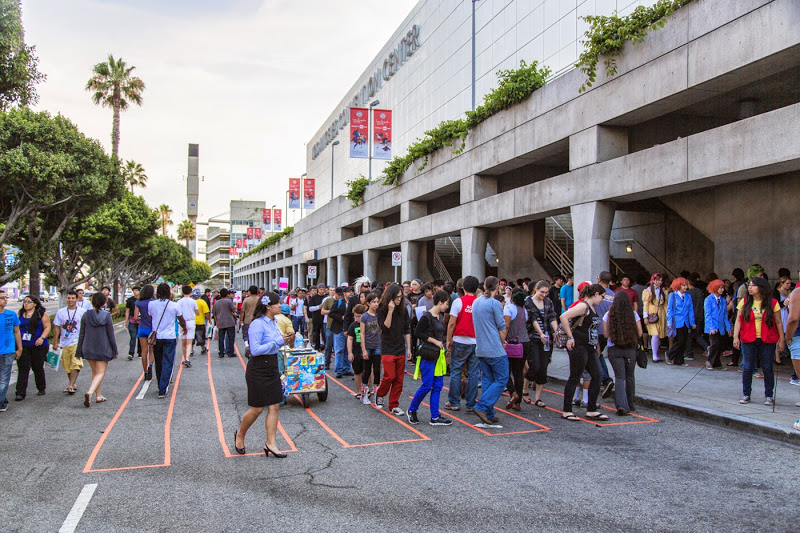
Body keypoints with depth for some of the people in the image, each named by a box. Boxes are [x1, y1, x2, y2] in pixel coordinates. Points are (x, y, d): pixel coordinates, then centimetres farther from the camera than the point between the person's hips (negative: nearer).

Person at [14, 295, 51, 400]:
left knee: (38, 368, 7)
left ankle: (41, 388, 25)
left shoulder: (41, 314, 0)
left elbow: (47, 327, -4)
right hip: (23, 346, 3)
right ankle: (20, 393, -5)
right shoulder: (20, 314, 11)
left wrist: (42, 338, -19)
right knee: (22, 369, -5)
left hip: (38, 345, -2)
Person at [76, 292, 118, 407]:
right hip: (103, 349, -3)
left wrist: (79, 351, 9)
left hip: (88, 349, 3)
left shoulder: (86, 315, -2)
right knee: (100, 373, 1)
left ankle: (98, 396, 22)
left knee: (95, 372, 18)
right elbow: (111, 335, -5)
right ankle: (90, 392, -21)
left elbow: (81, 334, 2)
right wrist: (115, 350, 4)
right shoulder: (107, 316, -9)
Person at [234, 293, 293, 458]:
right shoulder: (258, 324, -18)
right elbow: (255, 350, -24)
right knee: (257, 409, 2)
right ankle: (240, 435, 27)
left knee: (274, 407, 5)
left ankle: (270, 443, 11)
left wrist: (284, 340, 4)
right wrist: (277, 341, -22)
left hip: (272, 367, 8)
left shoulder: (273, 322, 9)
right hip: (258, 370, -8)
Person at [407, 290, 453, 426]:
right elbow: (417, 333, -16)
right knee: (427, 386, -4)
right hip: (428, 354, -8)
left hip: (438, 354, 8)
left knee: (438, 385, 7)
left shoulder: (441, 316, 12)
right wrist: (435, 341, -15)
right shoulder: (427, 317, -13)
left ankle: (435, 417, 12)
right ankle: (412, 410, 16)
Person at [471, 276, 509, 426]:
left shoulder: (476, 302, 11)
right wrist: (502, 342, 10)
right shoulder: (495, 304, -13)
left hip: (481, 349, 8)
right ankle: (482, 407, -11)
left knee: (487, 380, 12)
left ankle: (489, 415, 12)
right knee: (501, 380, 0)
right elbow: (502, 328, -9)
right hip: (495, 349, -8)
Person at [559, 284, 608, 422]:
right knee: (574, 378, -3)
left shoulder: (591, 308, 16)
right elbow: (563, 317, -24)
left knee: (596, 376, 7)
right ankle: (566, 411, 6)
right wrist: (570, 337, -21)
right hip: (578, 346, -10)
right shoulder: (583, 306, -13)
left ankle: (591, 411, 14)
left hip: (590, 348, 10)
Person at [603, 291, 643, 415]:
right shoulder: (633, 314, -3)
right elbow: (640, 333, 0)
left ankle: (622, 405, -17)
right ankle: (629, 405, 28)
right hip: (630, 349, 1)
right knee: (629, 377, 16)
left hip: (614, 349, -1)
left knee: (619, 377, 0)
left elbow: (606, 334, -4)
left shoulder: (608, 315, -5)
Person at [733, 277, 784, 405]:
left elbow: (778, 323, 3)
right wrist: (735, 337, -7)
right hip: (748, 341, 1)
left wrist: (781, 340, 0)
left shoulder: (772, 303, 0)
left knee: (767, 368, 4)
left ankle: (769, 396, 18)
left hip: (767, 341, -1)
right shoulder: (744, 302, 3)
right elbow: (738, 321, 2)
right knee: (748, 368, 3)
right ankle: (746, 395, 14)